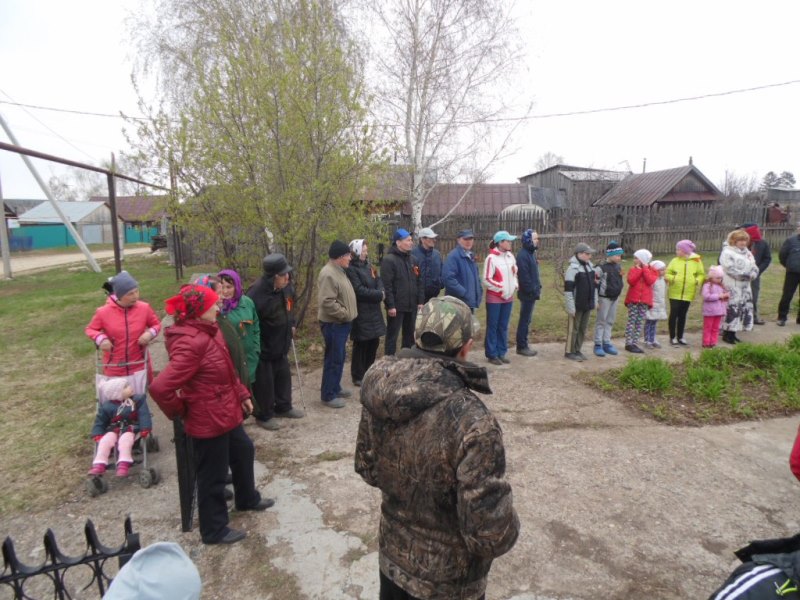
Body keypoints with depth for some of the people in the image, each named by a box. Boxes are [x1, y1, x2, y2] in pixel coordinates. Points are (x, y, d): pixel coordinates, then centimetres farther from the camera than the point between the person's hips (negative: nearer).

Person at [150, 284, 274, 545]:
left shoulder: (207, 331, 2)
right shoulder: (191, 344, -30)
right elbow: (159, 388, -34)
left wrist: (242, 393, 16)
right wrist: (180, 411, -16)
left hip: (226, 414, 10)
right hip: (208, 421, -10)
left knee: (243, 451, 28)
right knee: (213, 477, 10)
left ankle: (247, 498, 53)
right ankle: (214, 530, 32)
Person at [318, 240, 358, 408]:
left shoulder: (339, 271, 12)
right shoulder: (328, 274, -21)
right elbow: (327, 302, -28)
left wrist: (347, 315, 15)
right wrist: (345, 314, -19)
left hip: (341, 323, 10)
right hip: (334, 323, -10)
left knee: (340, 357, 18)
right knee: (334, 359, -3)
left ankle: (335, 388, 32)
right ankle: (328, 395, 8)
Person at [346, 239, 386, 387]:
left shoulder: (368, 266, 14)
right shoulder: (351, 269, -13)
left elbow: (378, 281, 8)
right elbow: (359, 290, -20)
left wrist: (380, 292, -13)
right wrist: (379, 295, -12)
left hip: (373, 311, 8)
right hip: (361, 313, -8)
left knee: (374, 342, 13)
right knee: (361, 344, 0)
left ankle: (368, 372, 28)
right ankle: (358, 377, 12)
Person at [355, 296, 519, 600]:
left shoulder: (380, 391, -15)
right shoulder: (471, 422, -34)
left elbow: (367, 468, -1)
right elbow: (490, 534, -29)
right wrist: (508, 528, -8)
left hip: (392, 555, 5)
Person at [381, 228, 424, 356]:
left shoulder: (412, 259, 13)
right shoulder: (389, 260, -11)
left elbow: (418, 282, 15)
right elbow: (386, 285, -16)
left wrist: (420, 301, 8)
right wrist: (390, 305, -20)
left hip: (411, 306, 7)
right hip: (396, 307, -7)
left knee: (410, 336, 15)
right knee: (392, 337, 2)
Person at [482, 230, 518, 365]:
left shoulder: (510, 256, 6)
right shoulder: (491, 258, -15)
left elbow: (514, 272, 18)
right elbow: (486, 280, -15)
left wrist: (515, 284, 2)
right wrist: (500, 288, -15)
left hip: (508, 297, 6)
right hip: (494, 298, -6)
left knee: (503, 326, 12)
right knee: (492, 327, 3)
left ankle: (501, 353, 22)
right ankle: (492, 354, 11)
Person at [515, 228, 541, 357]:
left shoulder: (531, 253, 14)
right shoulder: (523, 255, -17)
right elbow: (524, 276, -22)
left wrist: (537, 287, 11)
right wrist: (532, 290, -19)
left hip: (532, 293, 9)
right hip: (527, 294, -9)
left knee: (526, 320, 14)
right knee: (525, 320, -3)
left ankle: (524, 344, 23)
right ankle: (521, 347, 5)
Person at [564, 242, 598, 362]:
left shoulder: (590, 265, 9)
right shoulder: (573, 267, -16)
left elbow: (593, 282, 20)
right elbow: (568, 289, -18)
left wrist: (593, 301, 16)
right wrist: (571, 307, -20)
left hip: (587, 304, 8)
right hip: (577, 305, -8)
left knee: (583, 328, 14)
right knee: (573, 328, 2)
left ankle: (577, 350, 25)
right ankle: (569, 352, 12)